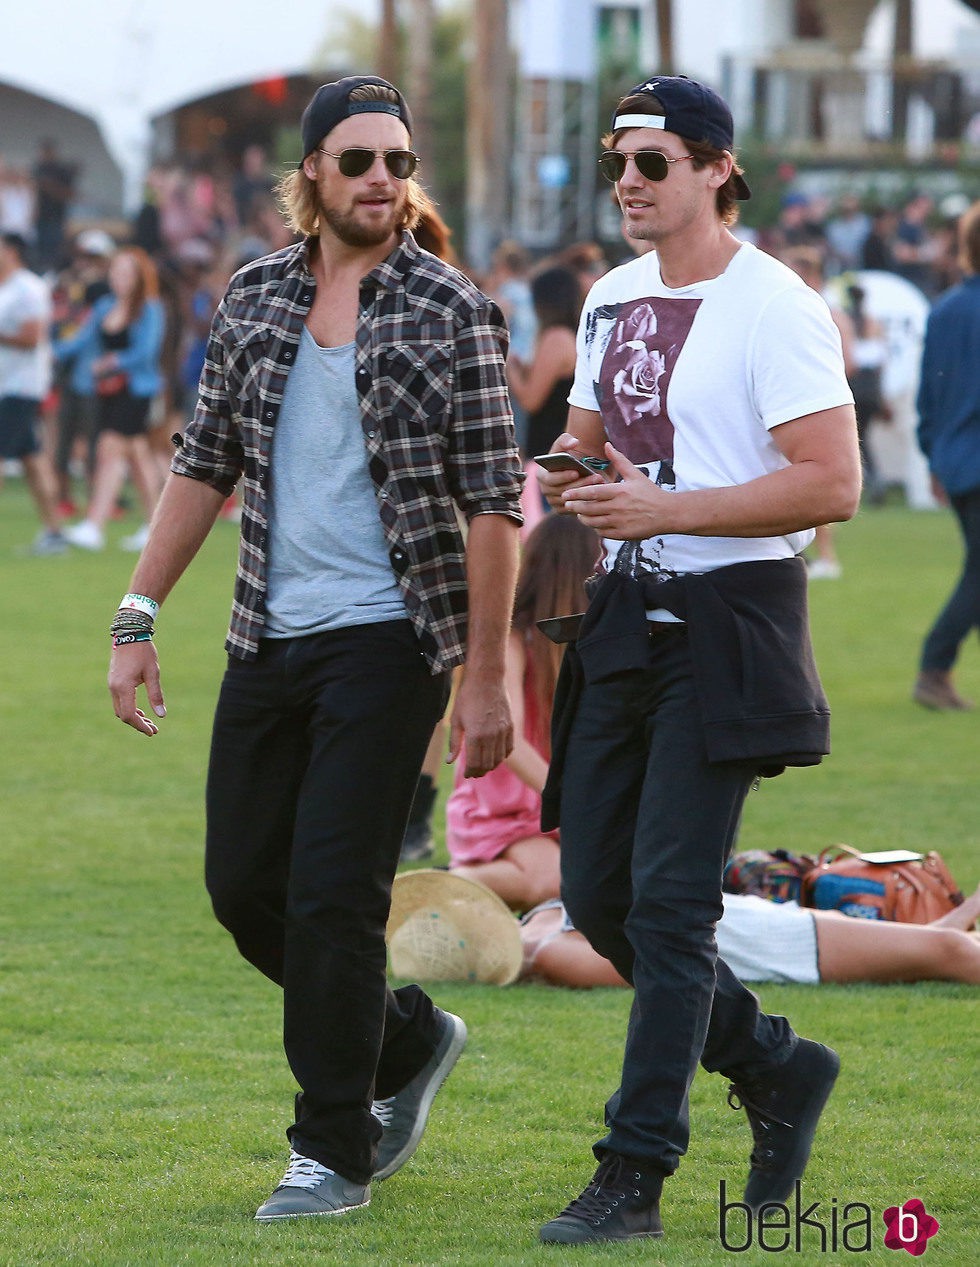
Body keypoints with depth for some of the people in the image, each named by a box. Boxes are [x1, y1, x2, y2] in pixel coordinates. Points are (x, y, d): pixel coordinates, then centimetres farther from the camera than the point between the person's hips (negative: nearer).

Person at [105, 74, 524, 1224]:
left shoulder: (451, 315, -7)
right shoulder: (253, 299, 6)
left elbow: (493, 505, -8)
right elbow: (203, 467, 12)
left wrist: (486, 679, -11)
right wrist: (137, 619, 7)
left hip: (386, 642, -6)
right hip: (267, 640, 6)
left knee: (331, 896, -9)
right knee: (243, 885, 10)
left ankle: (335, 1151, 5)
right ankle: (408, 1040, 32)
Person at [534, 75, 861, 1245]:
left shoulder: (773, 308, -12)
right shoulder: (615, 299, 13)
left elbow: (832, 486, -18)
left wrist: (664, 507, -22)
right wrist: (569, 478, 2)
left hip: (726, 627, -8)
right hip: (624, 619, 8)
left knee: (669, 903, -10)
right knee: (596, 896, 8)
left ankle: (634, 1179, -6)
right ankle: (776, 1069, 27)